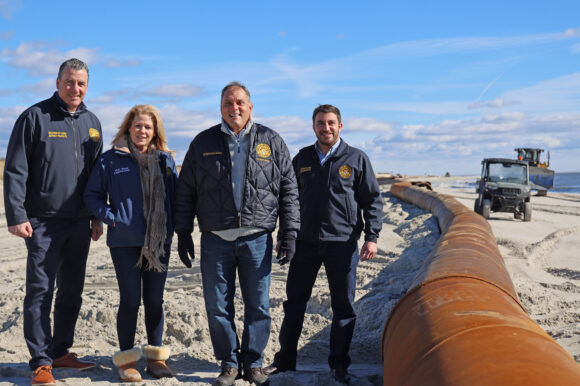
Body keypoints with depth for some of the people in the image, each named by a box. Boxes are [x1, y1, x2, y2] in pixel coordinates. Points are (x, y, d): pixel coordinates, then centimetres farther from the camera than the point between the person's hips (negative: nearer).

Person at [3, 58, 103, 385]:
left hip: (79, 223, 5)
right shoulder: (35, 117, -3)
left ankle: (61, 351, 24)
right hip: (44, 222, -5)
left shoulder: (92, 122, 12)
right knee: (40, 291, -2)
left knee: (72, 291, 11)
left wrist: (98, 216, 13)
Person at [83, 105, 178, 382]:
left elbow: (175, 196, 14)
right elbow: (92, 195, 2)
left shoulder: (165, 160, 9)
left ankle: (156, 356, 21)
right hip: (125, 243, -3)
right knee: (130, 300, -1)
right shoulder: (111, 160, 0)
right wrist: (110, 217, -10)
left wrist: (173, 225, 2)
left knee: (155, 300, 9)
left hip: (159, 242, 3)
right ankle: (126, 360, 12)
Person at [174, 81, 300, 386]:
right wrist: (183, 234, 5)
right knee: (218, 306, 4)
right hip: (216, 239, 1)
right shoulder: (203, 143, 8)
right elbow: (185, 192, 10)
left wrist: (290, 233, 1)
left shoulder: (271, 141, 7)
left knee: (258, 305, 6)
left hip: (257, 238, 0)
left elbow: (288, 190, 7)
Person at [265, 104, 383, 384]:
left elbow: (372, 200, 3)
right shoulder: (302, 159, 10)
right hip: (306, 242, 2)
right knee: (294, 301, 6)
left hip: (342, 243, -2)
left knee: (343, 306, 4)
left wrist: (372, 237, -6)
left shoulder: (357, 159, 3)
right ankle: (285, 359, 19)